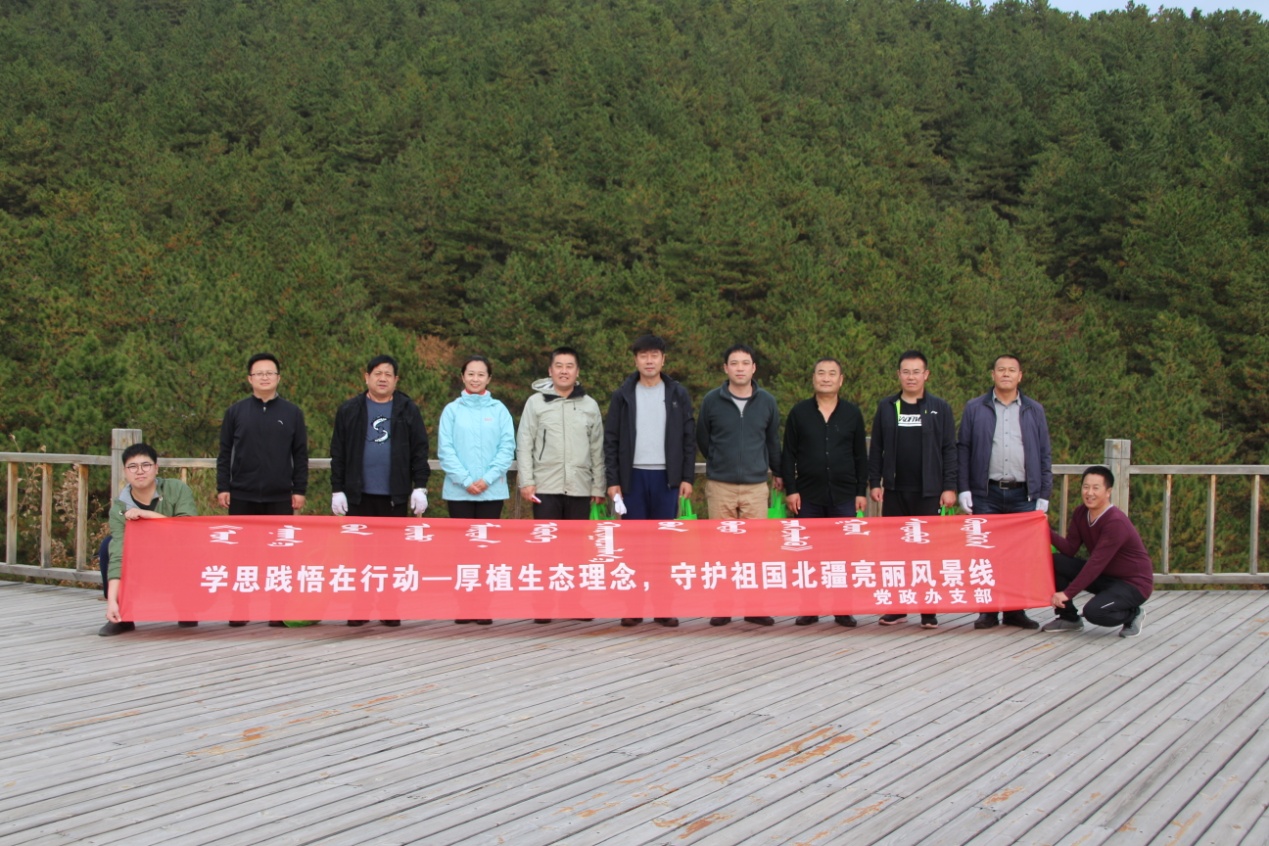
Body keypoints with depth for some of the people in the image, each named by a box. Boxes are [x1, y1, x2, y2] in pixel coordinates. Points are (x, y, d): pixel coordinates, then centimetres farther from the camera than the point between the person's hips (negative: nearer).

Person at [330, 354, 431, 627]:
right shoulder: (349, 410, 6)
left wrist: (420, 487, -2)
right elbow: (338, 453, 6)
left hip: (396, 495, 0)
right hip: (359, 495, 0)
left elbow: (419, 450, 4)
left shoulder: (408, 410, 5)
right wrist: (337, 490, 1)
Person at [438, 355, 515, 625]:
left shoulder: (499, 409, 5)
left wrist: (487, 478, -13)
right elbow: (445, 450, -2)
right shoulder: (452, 410, 4)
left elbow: (508, 448, -2)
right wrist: (465, 480, -12)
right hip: (458, 490, 0)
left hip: (492, 490, 0)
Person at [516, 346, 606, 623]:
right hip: (546, 487, -2)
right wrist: (526, 481, -8)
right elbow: (524, 445, 0)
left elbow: (597, 449, 9)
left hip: (580, 488, 2)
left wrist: (598, 486, 6)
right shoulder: (536, 402, 3)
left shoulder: (590, 405, 8)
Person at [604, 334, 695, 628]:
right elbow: (611, 440, 3)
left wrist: (687, 477, -2)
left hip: (666, 477, 0)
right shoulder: (623, 395, 4)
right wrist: (612, 480, -3)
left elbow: (689, 438, 5)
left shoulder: (678, 395, 6)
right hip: (633, 476, 0)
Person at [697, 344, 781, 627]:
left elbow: (773, 441, 17)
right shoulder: (711, 401, 0)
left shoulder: (767, 402, 5)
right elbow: (702, 440, 13)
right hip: (720, 486, -1)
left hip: (756, 486, 1)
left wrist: (778, 472, 25)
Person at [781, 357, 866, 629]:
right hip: (808, 495, 0)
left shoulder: (852, 413, 7)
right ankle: (809, 609, 10)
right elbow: (788, 455, 5)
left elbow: (860, 455, 9)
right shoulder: (799, 412, 5)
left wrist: (861, 491, 3)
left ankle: (843, 609, 8)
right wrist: (790, 489, -3)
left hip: (843, 495, 0)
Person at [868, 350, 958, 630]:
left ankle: (928, 610, 6)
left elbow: (949, 449, 2)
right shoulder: (886, 407, 8)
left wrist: (949, 487, -5)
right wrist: (874, 483, 1)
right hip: (894, 491, 2)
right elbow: (876, 449, 8)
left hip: (928, 491, -2)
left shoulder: (940, 408, 4)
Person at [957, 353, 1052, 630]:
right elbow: (963, 450, 6)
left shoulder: (1034, 410, 12)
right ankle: (987, 610, 8)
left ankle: (1015, 610, 11)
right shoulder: (975, 408, 8)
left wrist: (1044, 494, 4)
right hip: (986, 493, -1)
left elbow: (1044, 454, 11)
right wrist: (963, 489, -3)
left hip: (1023, 494, 1)